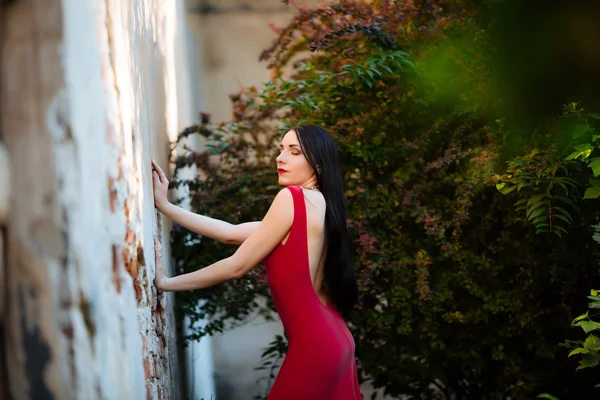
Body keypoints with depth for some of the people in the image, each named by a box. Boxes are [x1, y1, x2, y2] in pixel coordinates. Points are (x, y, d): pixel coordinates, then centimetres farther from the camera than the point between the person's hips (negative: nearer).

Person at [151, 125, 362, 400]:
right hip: (333, 340, 9)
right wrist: (165, 206, 12)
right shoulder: (319, 204, 15)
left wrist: (165, 282, -1)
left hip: (313, 345, -9)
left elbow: (237, 266, -9)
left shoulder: (294, 196, -12)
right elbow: (232, 233, 12)